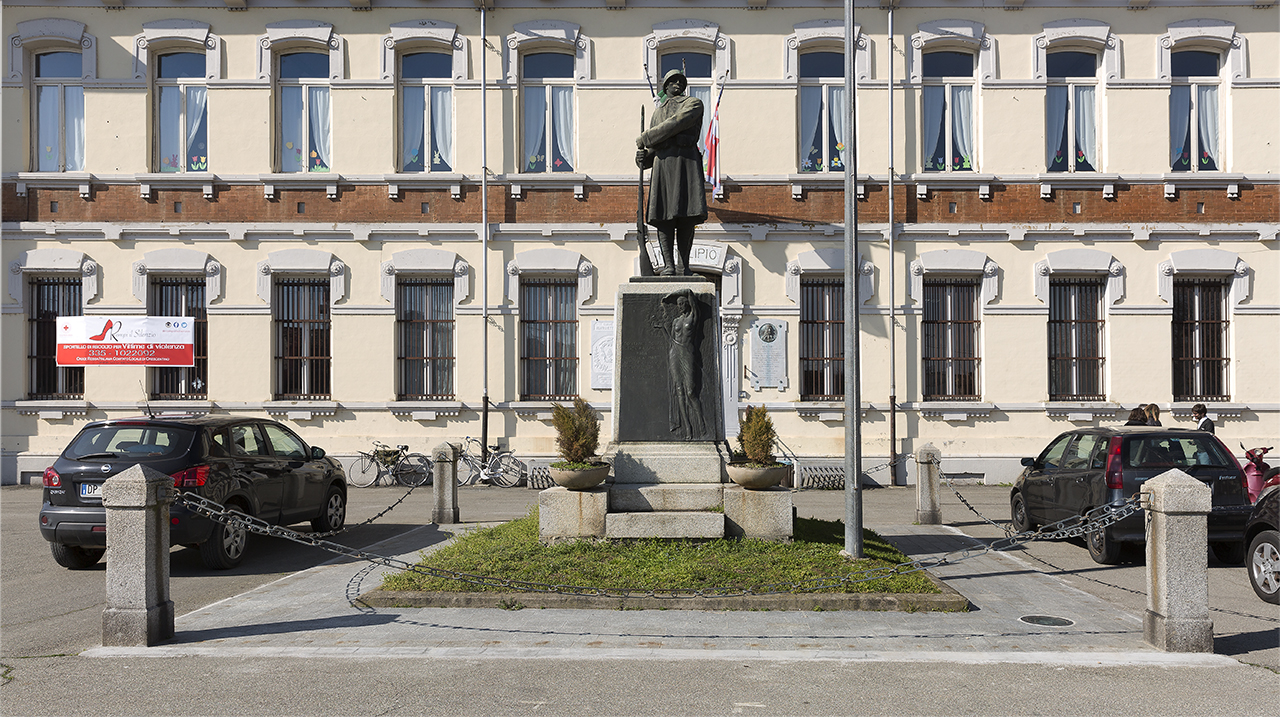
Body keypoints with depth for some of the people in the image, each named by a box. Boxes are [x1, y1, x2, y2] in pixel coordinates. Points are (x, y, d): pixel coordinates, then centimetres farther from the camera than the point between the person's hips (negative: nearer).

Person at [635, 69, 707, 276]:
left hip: (687, 160, -3)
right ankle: (668, 265, -13)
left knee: (687, 216, -10)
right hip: (662, 163, 3)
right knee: (663, 216, -10)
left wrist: (645, 138, 1)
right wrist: (643, 157, 3)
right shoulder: (658, 113, 30)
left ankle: (683, 266, -10)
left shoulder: (694, 104, 15)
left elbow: (676, 123, -3)